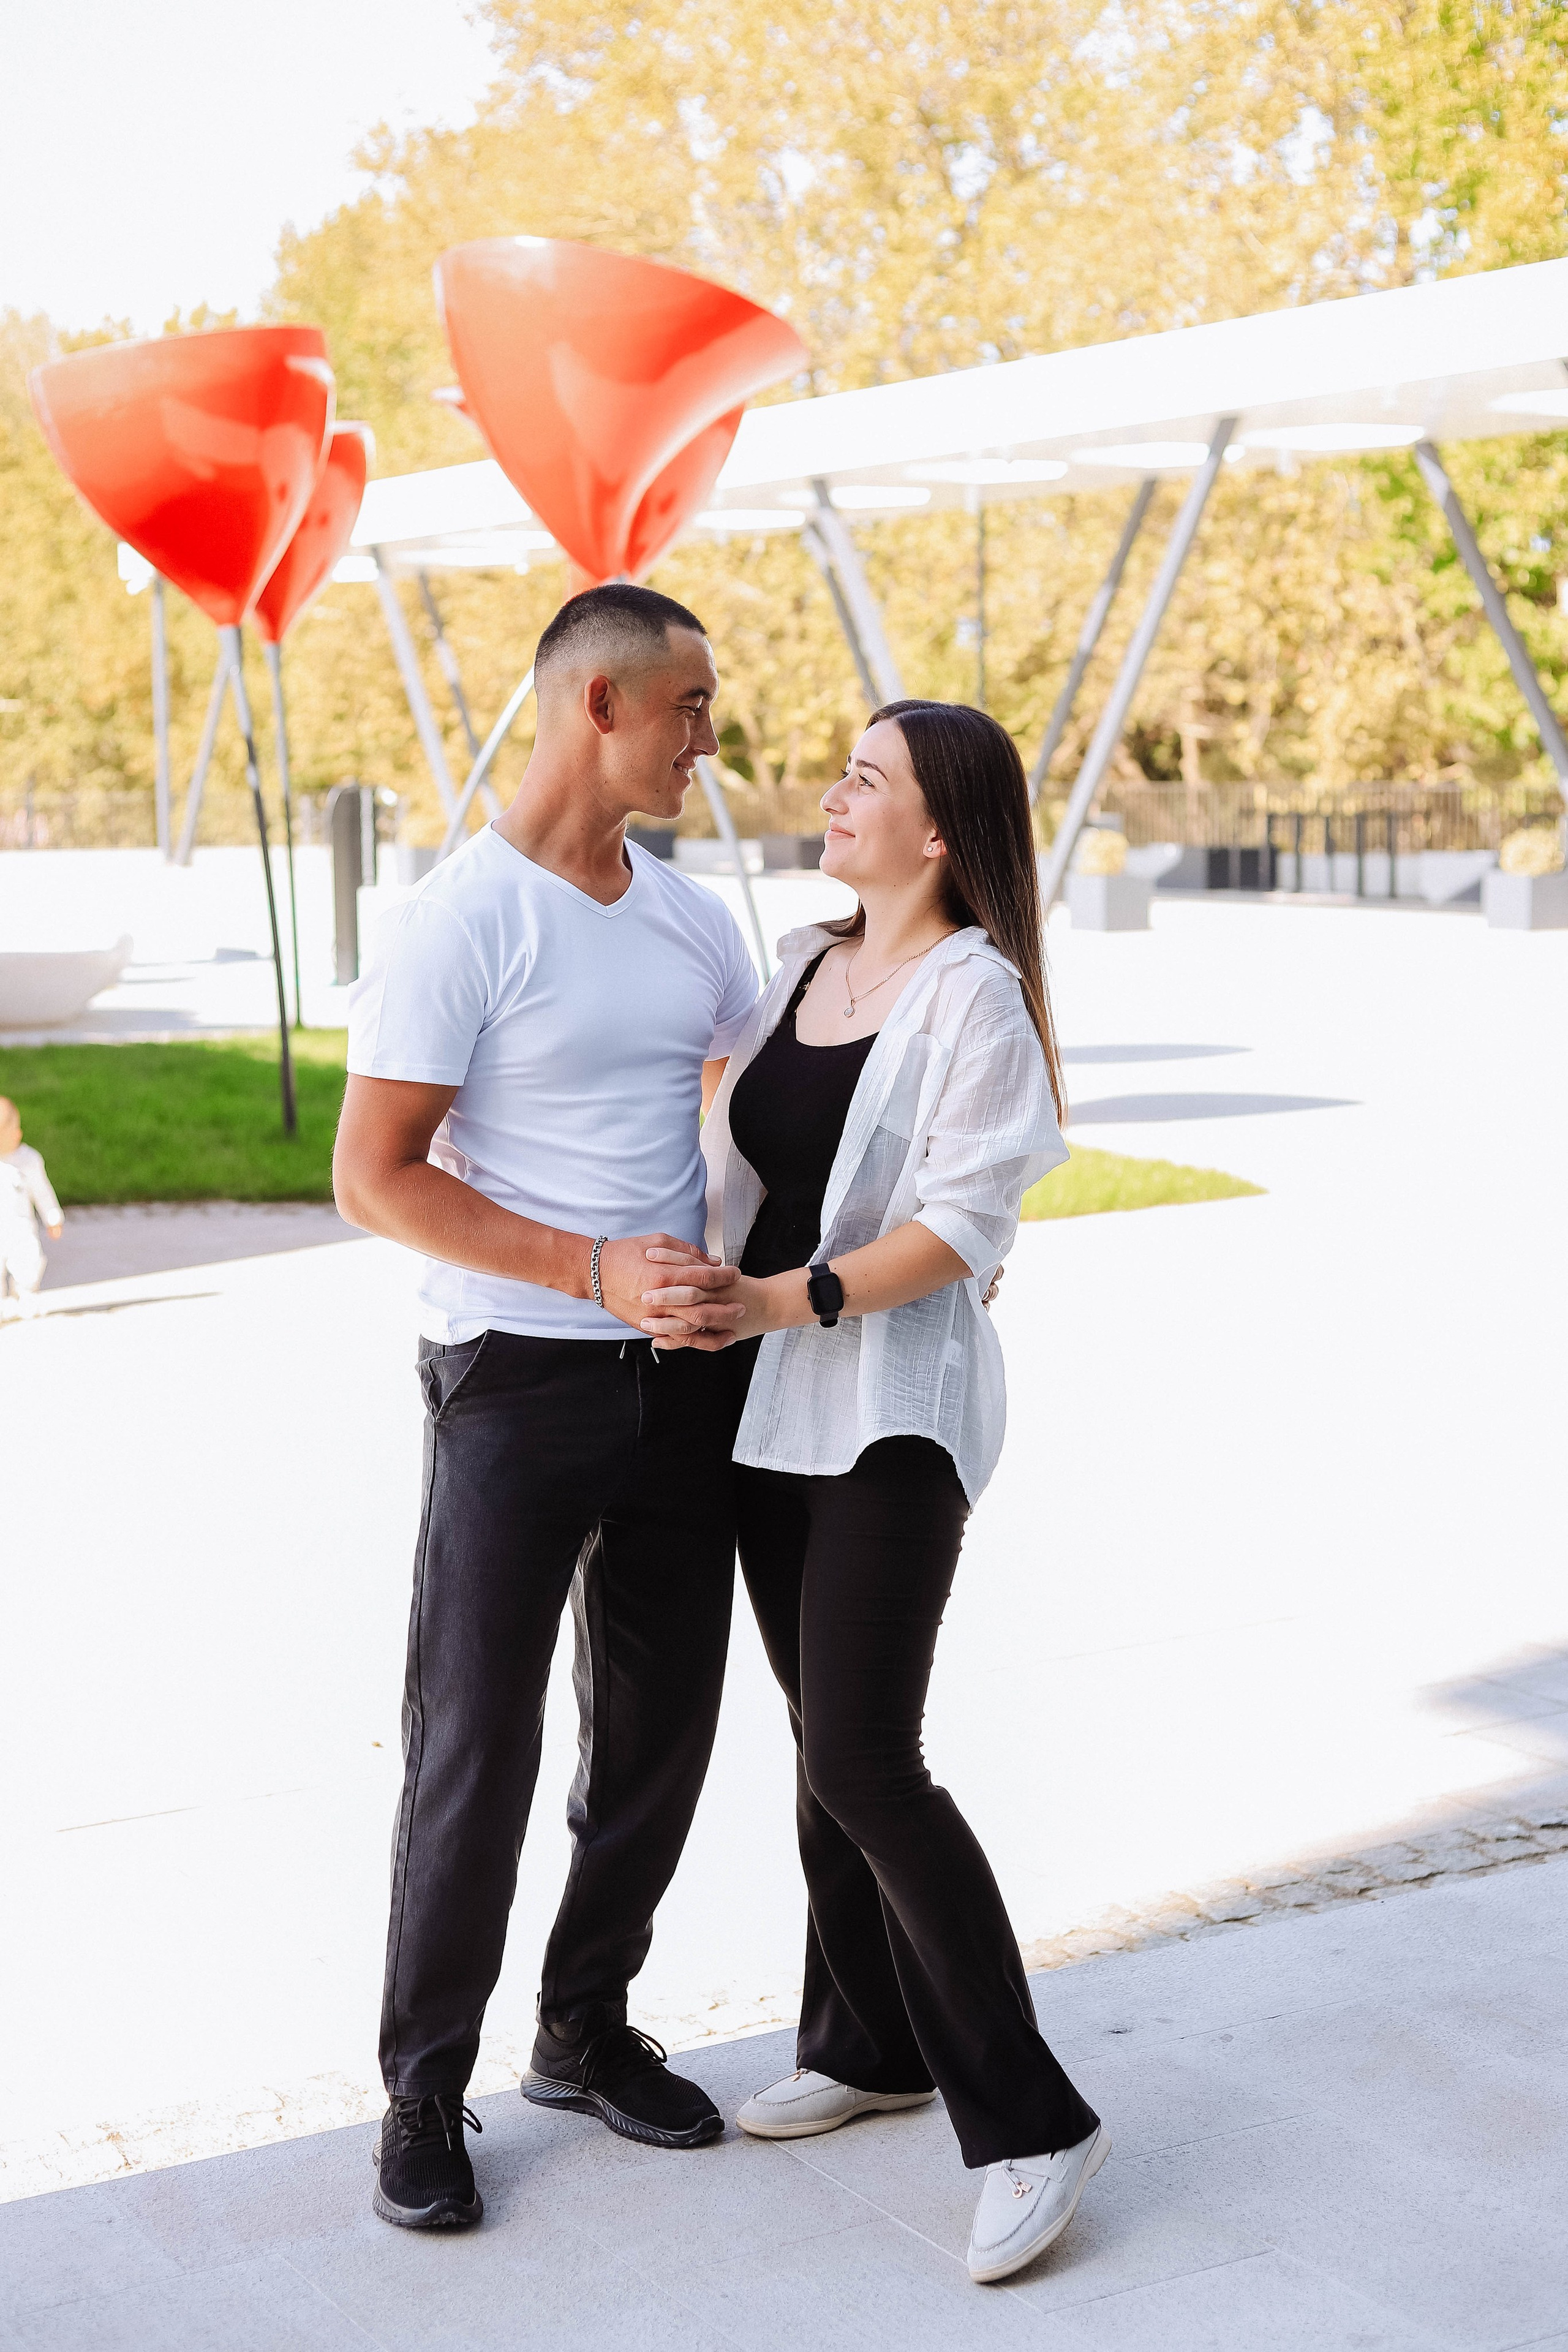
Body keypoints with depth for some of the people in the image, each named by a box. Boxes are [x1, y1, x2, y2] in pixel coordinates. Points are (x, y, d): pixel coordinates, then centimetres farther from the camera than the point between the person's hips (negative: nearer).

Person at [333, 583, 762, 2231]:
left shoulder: (690, 919, 9)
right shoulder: (461, 923, -12)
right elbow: (374, 1179, -15)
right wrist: (593, 1271, -23)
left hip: (681, 1381, 7)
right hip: (518, 1385, -7)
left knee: (660, 1727, 13)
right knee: (475, 1747, 0)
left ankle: (587, 2032, 31)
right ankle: (425, 2092, 16)